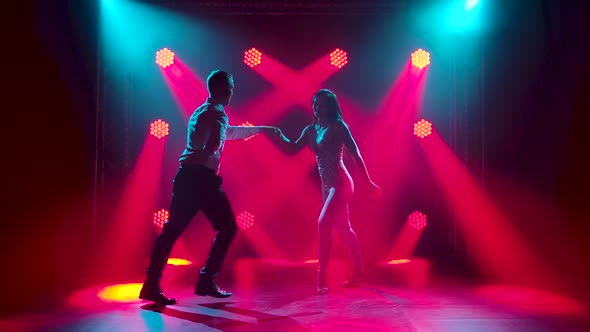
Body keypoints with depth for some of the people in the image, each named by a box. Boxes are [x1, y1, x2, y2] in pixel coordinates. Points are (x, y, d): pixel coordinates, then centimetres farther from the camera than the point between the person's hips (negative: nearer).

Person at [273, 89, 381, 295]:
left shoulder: (337, 127, -10)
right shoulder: (311, 130, 9)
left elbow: (356, 154, -12)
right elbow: (293, 149, 6)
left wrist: (367, 182, -14)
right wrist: (280, 137, -12)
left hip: (340, 183, -8)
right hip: (327, 185, 8)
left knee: (323, 223, -17)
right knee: (343, 229, 14)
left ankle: (322, 276, -10)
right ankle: (358, 273, 28)